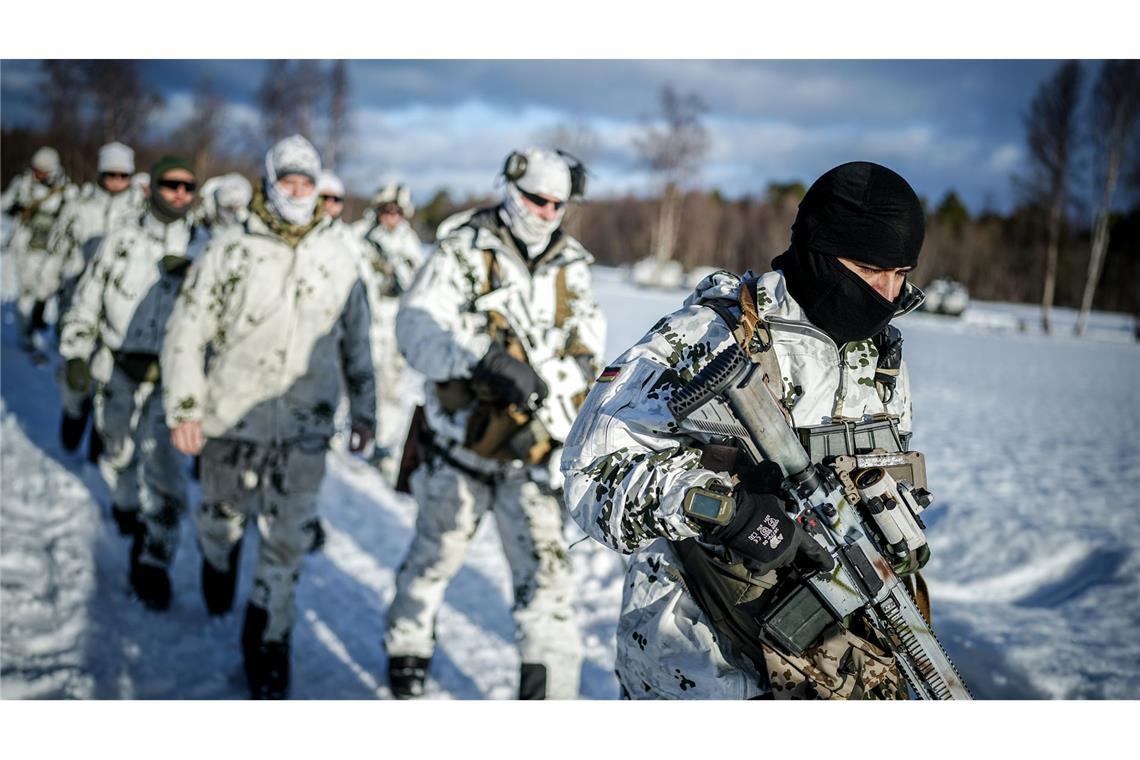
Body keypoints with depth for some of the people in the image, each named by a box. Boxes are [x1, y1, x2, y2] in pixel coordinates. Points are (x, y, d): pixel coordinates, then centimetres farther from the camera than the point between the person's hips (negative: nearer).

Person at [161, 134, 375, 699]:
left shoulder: (338, 259, 4)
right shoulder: (230, 251, -6)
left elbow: (357, 340, 14)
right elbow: (187, 331, -4)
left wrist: (363, 411, 16)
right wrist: (185, 408, -9)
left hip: (304, 427, 1)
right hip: (232, 418, -1)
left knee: (287, 543, -1)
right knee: (222, 518, 18)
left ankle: (267, 645, 12)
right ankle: (217, 569, 51)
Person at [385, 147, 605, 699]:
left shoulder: (571, 268, 6)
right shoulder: (463, 251, -7)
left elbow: (584, 356, 3)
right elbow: (417, 328, -23)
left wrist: (544, 383, -18)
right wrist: (486, 359, -39)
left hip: (534, 448, 2)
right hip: (459, 436, -1)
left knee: (545, 568, -7)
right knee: (436, 554, 17)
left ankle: (550, 692, 1)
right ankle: (407, 647, 43)